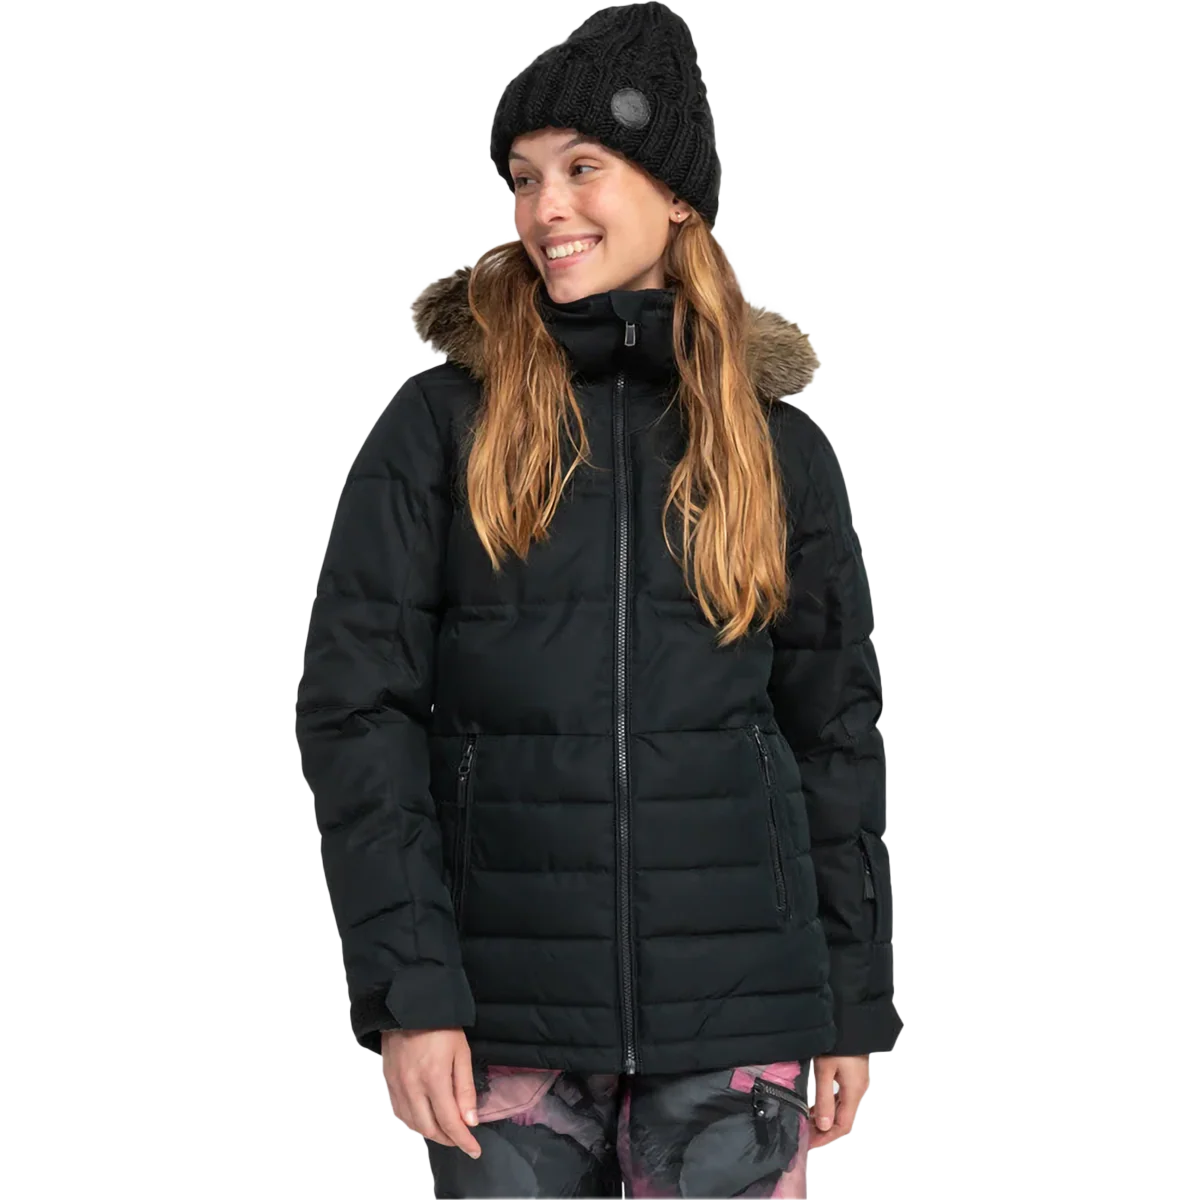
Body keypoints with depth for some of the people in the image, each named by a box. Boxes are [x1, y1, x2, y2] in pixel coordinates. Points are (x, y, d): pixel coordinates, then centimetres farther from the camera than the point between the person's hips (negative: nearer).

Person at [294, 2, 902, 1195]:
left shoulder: (780, 449, 7)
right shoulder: (440, 426, 1)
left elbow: (835, 731, 11)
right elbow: (355, 709, -3)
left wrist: (855, 1005, 9)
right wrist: (406, 989, -10)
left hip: (734, 1025, 1)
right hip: (507, 1018, -1)